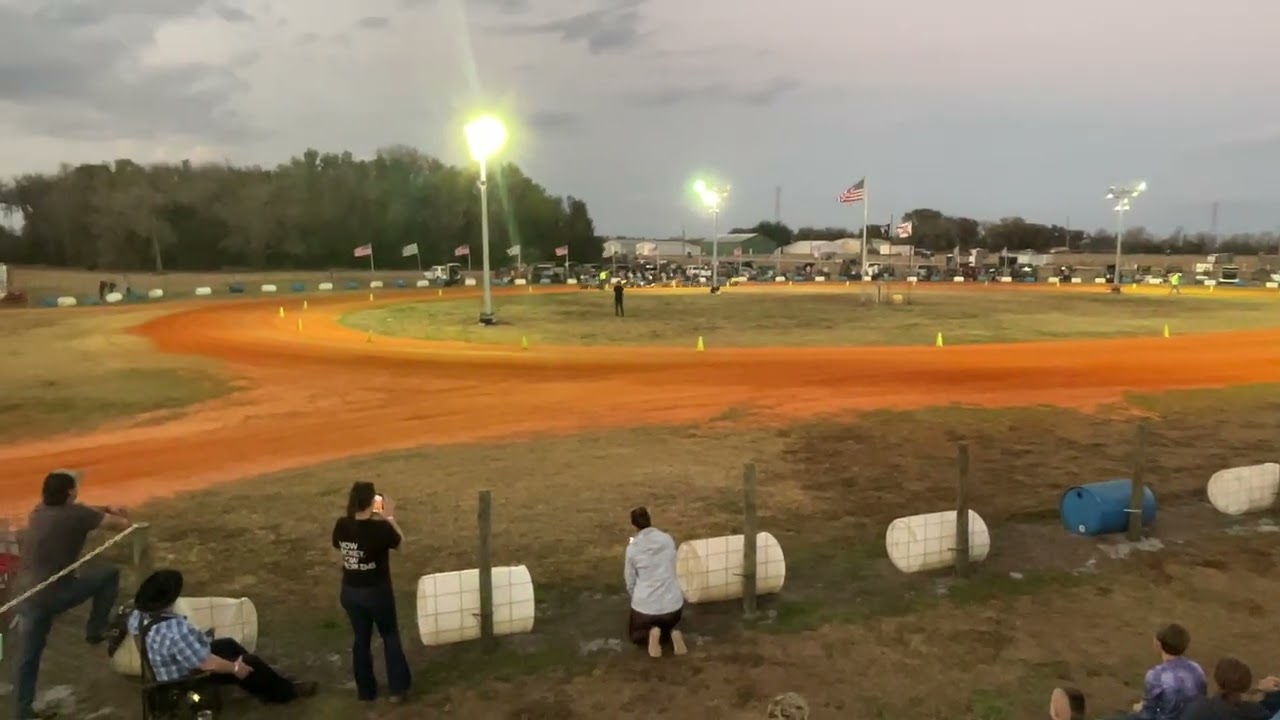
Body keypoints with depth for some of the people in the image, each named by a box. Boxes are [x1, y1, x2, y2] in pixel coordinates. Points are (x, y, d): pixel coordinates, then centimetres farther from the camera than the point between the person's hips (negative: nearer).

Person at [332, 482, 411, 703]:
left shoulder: (342, 525, -11)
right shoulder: (380, 527, -23)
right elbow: (399, 542, -4)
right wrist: (389, 517, 2)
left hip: (350, 592, 4)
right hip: (377, 591, -4)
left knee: (361, 639, 20)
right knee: (390, 636, 17)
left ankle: (366, 691, 31)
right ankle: (397, 688, 22)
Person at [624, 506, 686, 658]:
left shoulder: (632, 548, -8)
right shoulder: (668, 540, 0)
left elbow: (630, 582, 2)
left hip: (645, 606, -2)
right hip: (672, 603, 2)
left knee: (634, 633, 27)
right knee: (669, 624, 35)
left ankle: (650, 634, -6)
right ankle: (672, 633, 0)